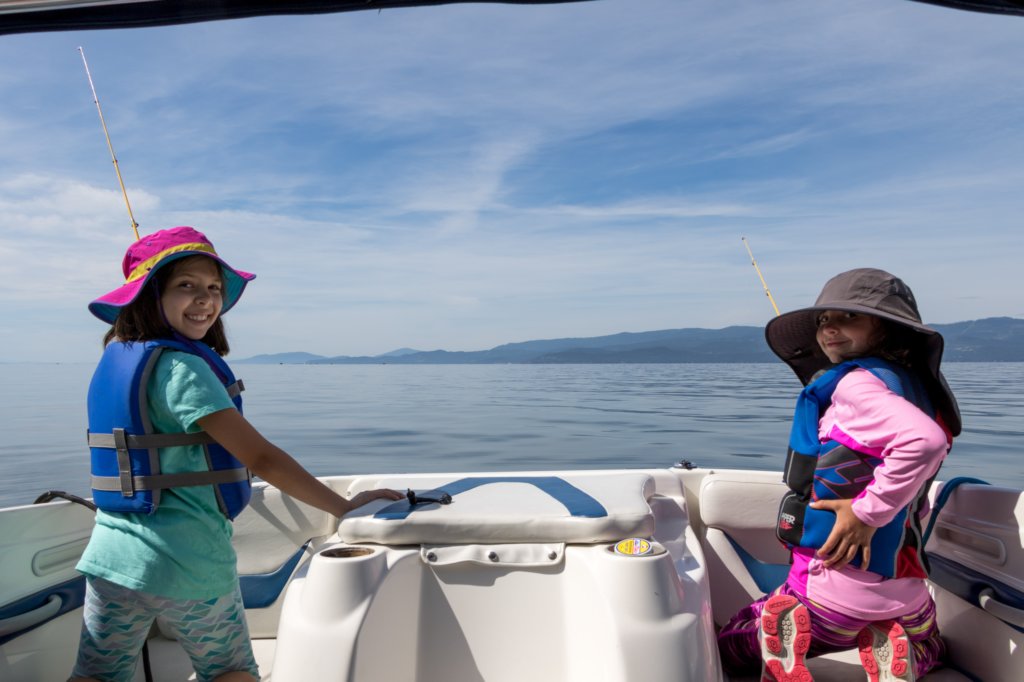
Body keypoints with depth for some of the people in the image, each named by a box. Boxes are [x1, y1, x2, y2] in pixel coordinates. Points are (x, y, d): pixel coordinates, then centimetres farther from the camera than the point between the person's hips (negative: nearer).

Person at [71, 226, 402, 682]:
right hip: (188, 565, -7)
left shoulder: (114, 358, 5)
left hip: (110, 558, 7)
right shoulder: (182, 368, -21)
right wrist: (344, 506, -21)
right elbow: (260, 457, -25)